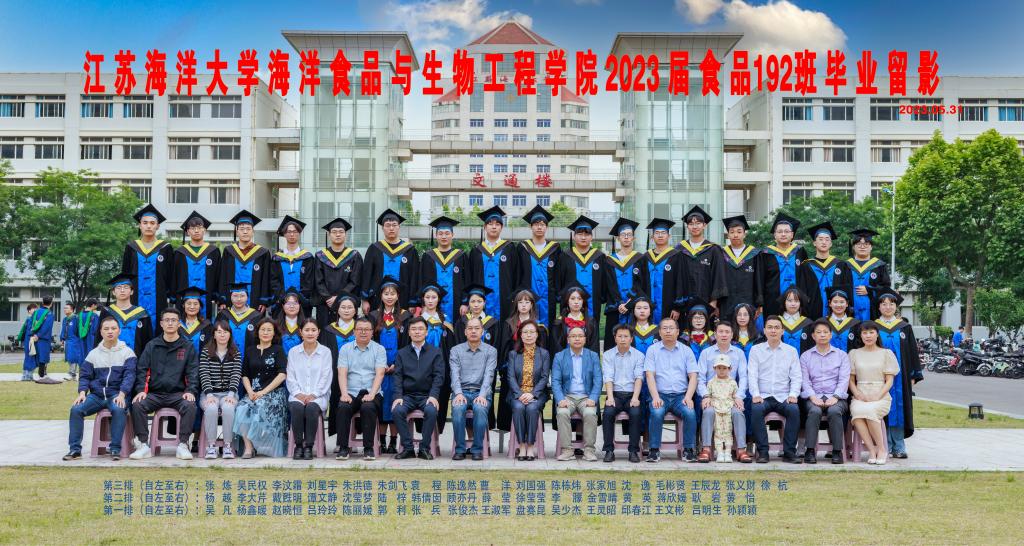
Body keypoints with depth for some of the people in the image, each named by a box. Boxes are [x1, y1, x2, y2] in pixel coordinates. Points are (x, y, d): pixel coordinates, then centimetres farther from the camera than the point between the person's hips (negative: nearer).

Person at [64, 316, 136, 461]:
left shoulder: (127, 352, 4)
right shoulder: (93, 354, 15)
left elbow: (129, 376, -5)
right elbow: (85, 376, 12)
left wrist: (121, 395, -20)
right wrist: (82, 392, -8)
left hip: (117, 394, -3)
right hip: (96, 394, 3)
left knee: (119, 409, -36)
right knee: (76, 409, -22)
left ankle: (115, 449, -26)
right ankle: (75, 449, -14)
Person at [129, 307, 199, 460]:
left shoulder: (187, 347, 10)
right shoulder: (152, 346, 13)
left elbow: (193, 373, 4)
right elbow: (142, 370, 7)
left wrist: (191, 391, -13)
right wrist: (141, 390, -9)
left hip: (178, 393, -1)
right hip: (154, 393, 2)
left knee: (190, 405, -32)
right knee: (137, 405, -27)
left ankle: (183, 445, -22)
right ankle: (143, 445, -19)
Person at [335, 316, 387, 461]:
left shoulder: (379, 349, 7)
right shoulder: (345, 349, 11)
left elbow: (379, 374, -5)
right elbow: (342, 373, 1)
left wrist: (371, 394, -19)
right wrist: (344, 393, -15)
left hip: (371, 393, -1)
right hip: (351, 393, 1)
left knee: (368, 408, -32)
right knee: (343, 407, -29)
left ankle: (368, 448, -22)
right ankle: (343, 448, -20)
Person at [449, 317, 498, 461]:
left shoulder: (491, 351, 7)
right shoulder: (456, 350, 10)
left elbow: (489, 375, -5)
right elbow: (455, 374, -2)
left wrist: (482, 395, -21)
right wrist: (458, 393, -19)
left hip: (481, 392, -1)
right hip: (462, 391, 1)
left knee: (480, 409, -34)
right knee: (458, 408, -33)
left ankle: (477, 449, -21)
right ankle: (460, 449, -19)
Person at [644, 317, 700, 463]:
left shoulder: (686, 351, 12)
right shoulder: (653, 350, 9)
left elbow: (693, 376, 5)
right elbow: (650, 375, -1)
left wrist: (688, 397, -11)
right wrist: (655, 397, -16)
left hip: (681, 395, 1)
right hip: (660, 395, -1)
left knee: (690, 413, -29)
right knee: (657, 413, -32)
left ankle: (688, 449, -14)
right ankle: (654, 450, -20)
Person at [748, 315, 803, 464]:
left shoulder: (791, 351, 14)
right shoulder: (756, 350, 11)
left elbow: (796, 376, 8)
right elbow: (752, 375, 3)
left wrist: (793, 394, -10)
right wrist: (755, 394, -13)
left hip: (784, 397, 1)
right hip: (763, 397, 0)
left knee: (794, 410, -31)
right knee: (756, 409, -33)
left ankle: (789, 452, -22)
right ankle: (763, 451, -25)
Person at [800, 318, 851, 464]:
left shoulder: (842, 355, 15)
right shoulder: (805, 356, 16)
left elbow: (844, 379, 3)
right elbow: (804, 380, 5)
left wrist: (835, 397, -15)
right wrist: (813, 397, -14)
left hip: (836, 397, 0)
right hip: (813, 397, 0)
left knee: (834, 411, -34)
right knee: (814, 411, -34)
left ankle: (837, 451, -26)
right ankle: (810, 451, -30)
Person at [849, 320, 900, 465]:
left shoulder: (886, 353, 11)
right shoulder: (854, 353, 16)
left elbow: (890, 381, 5)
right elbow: (851, 380, 13)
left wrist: (878, 396, -11)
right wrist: (858, 395, -6)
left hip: (881, 397, -1)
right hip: (860, 397, 2)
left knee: (868, 410, -37)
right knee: (857, 411, -35)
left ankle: (882, 448, -20)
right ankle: (872, 449, -28)